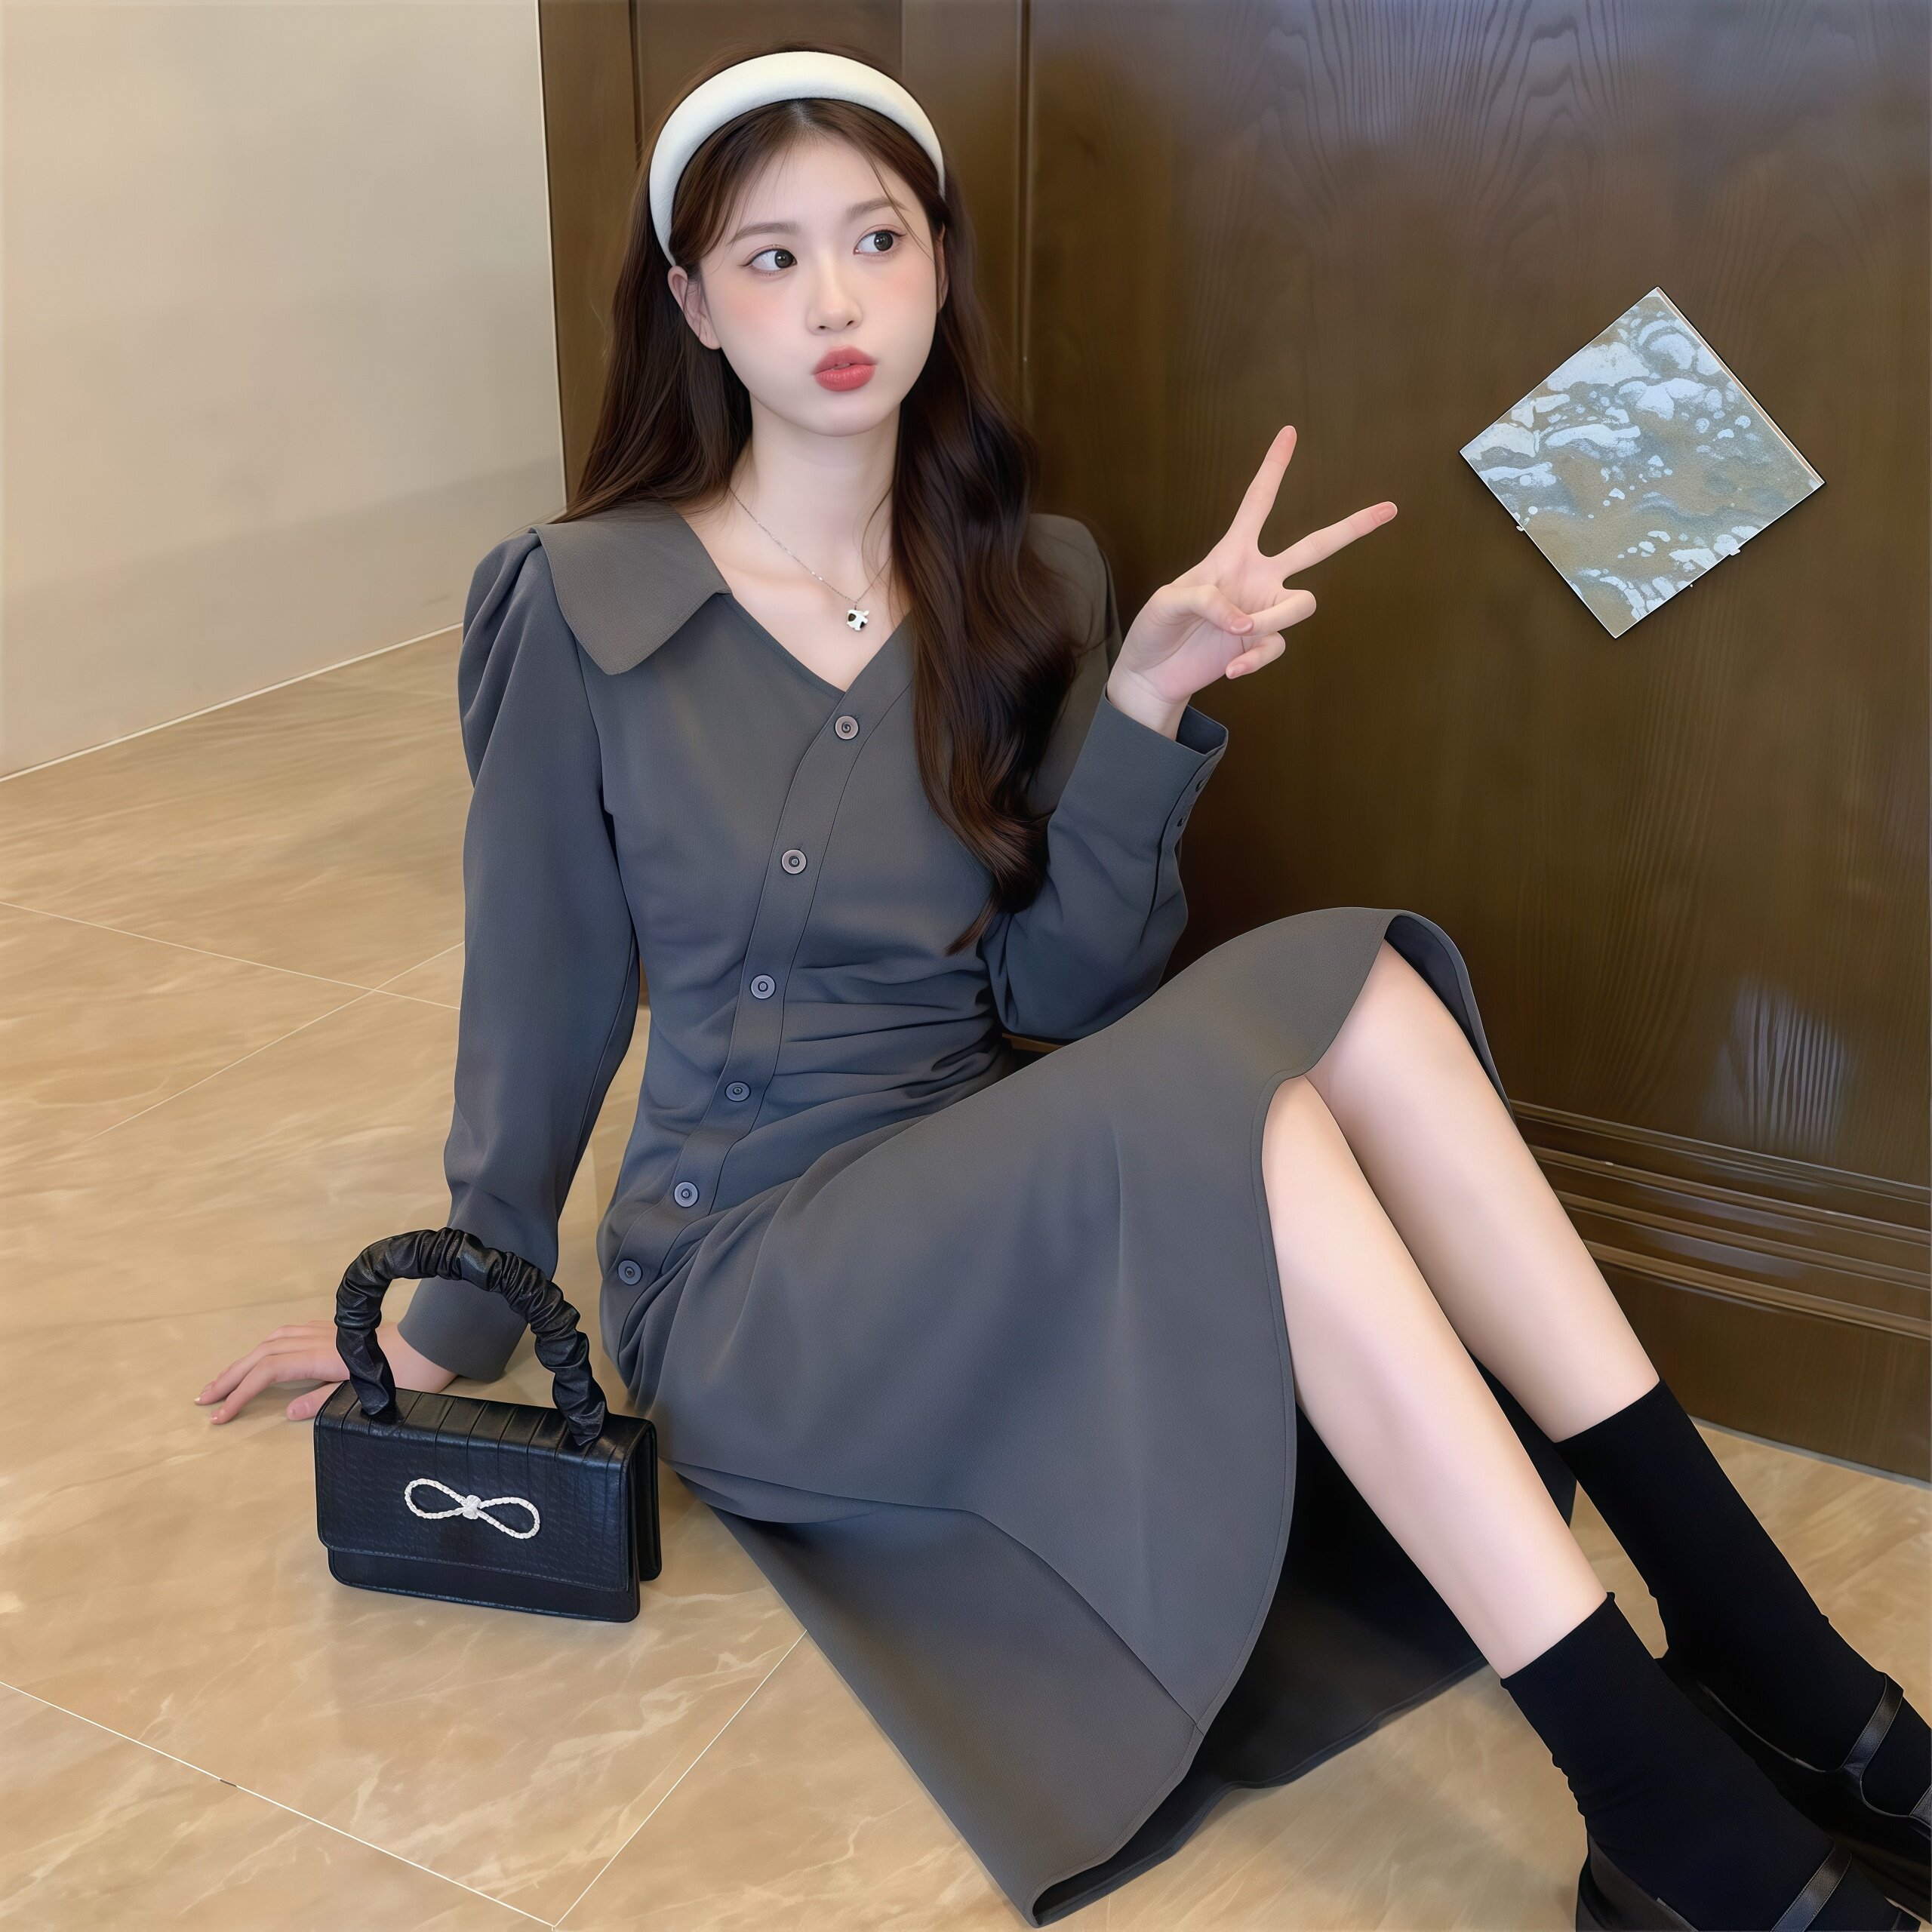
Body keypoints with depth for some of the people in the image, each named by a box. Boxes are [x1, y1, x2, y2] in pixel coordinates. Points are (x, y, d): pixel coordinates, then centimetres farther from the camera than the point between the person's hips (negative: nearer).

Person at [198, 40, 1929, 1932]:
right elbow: (541, 998, 1)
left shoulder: (1024, 582, 5)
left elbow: (1063, 989, -3)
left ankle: (1778, 1674, -24)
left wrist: (1147, 698, -16)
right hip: (749, 1293, -4)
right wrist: (453, 1326, 9)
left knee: (1348, 979, -25)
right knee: (1242, 1087, -32)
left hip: (1011, 1233, 5)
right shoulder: (583, 607, -7)